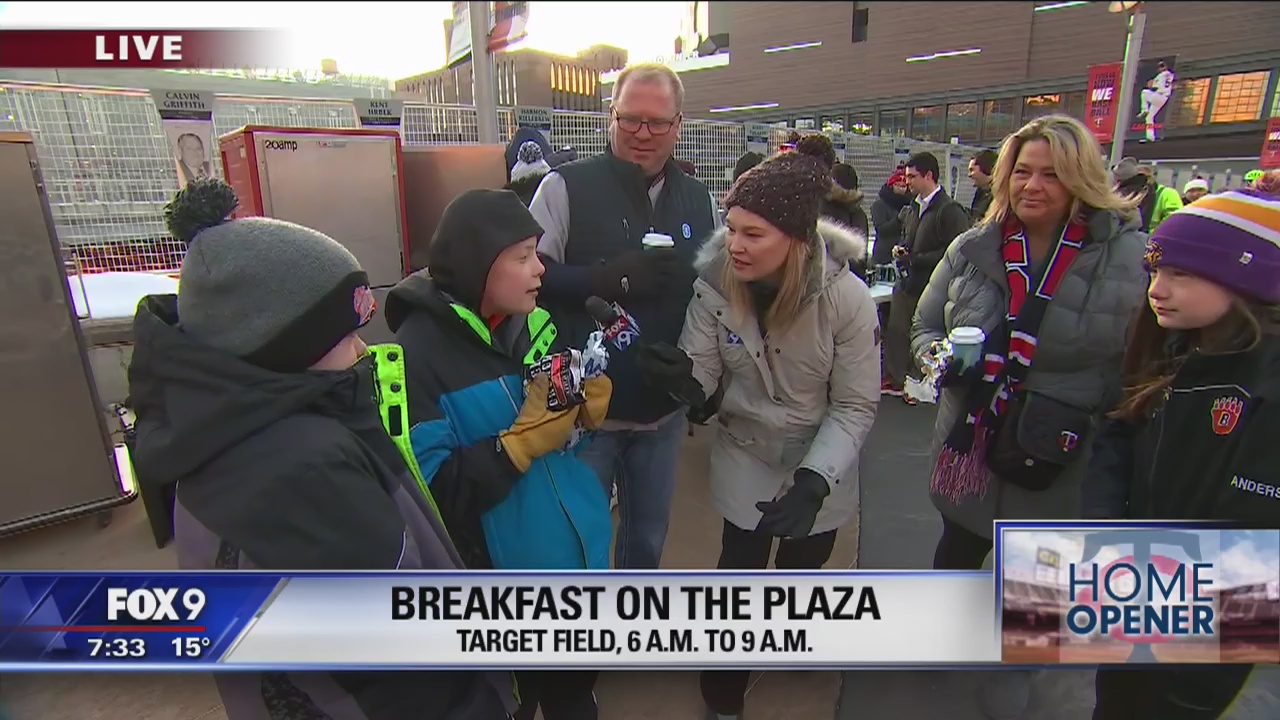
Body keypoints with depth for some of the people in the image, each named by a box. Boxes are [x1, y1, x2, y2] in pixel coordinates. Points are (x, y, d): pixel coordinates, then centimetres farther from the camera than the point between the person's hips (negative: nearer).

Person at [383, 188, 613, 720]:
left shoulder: (534, 322, -2)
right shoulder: (420, 351, -21)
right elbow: (429, 488, -25)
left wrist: (589, 408, -13)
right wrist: (523, 439, -28)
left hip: (573, 554, 6)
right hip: (500, 573, -5)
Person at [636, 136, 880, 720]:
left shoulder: (847, 298, -24)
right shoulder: (714, 285, -20)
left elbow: (856, 405, -16)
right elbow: (704, 378, -14)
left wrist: (814, 482, -26)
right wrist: (683, 376, -38)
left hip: (822, 466, 0)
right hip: (744, 458, 0)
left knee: (800, 571, 22)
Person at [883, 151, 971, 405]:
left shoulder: (950, 210, -14)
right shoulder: (914, 207, 12)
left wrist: (914, 259, -19)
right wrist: (901, 248, 6)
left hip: (929, 287, -8)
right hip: (907, 282, 8)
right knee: (895, 332, 11)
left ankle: (918, 384, 22)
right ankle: (894, 380, 24)